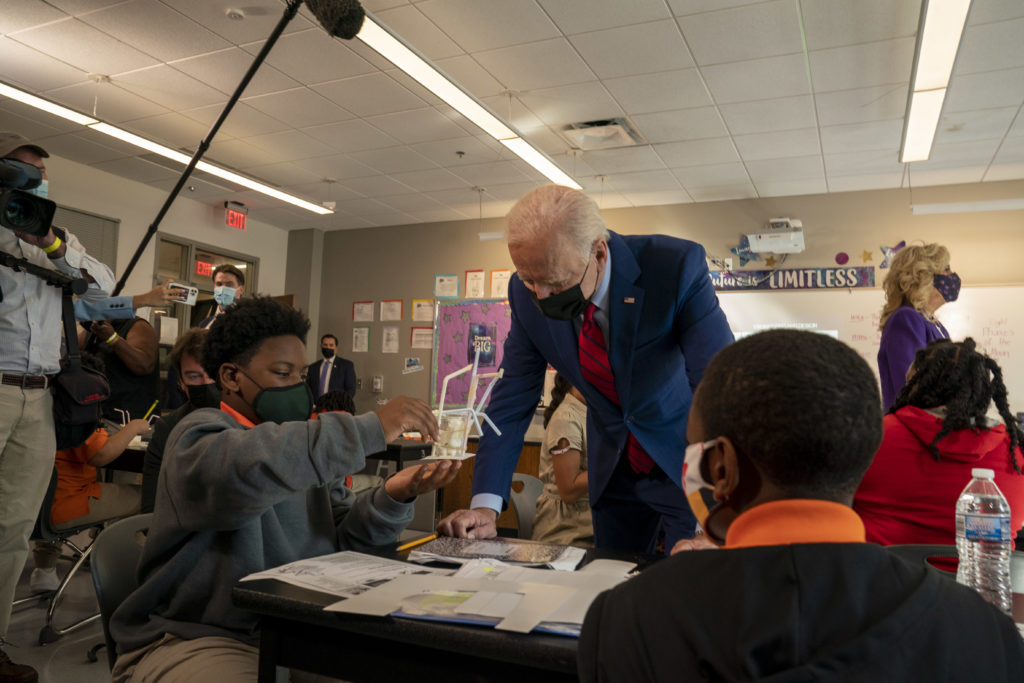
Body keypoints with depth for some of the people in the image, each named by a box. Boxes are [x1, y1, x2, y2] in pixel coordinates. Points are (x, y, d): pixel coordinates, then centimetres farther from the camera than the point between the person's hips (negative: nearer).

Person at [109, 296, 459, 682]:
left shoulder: (302, 445, 14)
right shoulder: (201, 433, -8)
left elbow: (341, 537, 4)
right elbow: (251, 467, -33)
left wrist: (392, 497, -14)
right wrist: (371, 429, -32)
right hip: (195, 641, -6)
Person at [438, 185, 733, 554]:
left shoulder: (677, 266, -27)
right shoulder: (527, 292, -15)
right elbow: (513, 398, -9)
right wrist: (485, 505, -17)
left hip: (687, 460, -3)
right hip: (613, 466, 4)